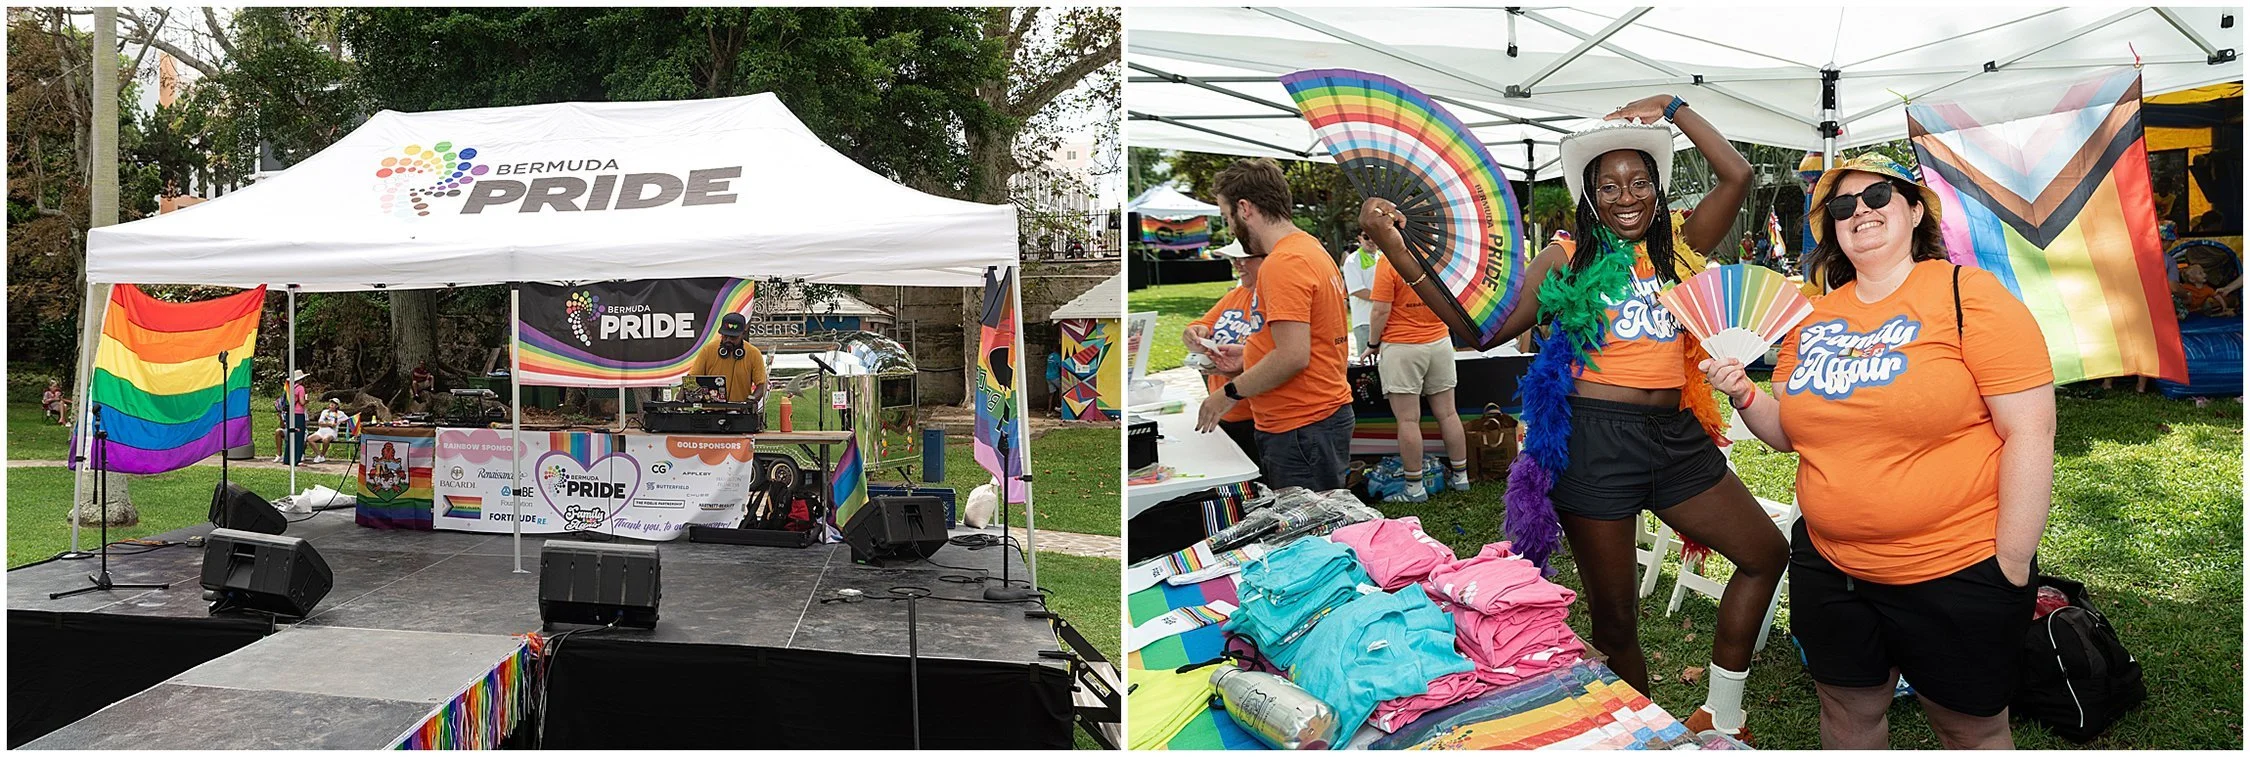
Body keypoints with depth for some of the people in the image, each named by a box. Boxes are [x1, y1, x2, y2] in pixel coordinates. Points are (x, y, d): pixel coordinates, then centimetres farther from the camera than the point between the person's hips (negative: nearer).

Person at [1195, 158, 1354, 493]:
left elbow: (1293, 356, -23)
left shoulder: (1283, 264, -17)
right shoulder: (1311, 248, 16)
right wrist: (1244, 356, 21)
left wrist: (1229, 393, -13)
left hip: (1301, 428, -10)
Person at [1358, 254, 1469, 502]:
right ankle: (1460, 476, 20)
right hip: (1440, 342, 6)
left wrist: (1373, 345, -3)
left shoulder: (1388, 261, -14)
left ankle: (1414, 488, 2)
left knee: (1408, 420, -1)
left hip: (1401, 346, -6)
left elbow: (1382, 310, -15)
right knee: (1447, 413, 11)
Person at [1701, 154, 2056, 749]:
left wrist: (2012, 565, -15)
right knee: (1849, 718, 18)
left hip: (1958, 571, -5)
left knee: (1973, 730, 13)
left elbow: (2030, 432, -13)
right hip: (1829, 565, 5)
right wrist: (1743, 394, -5)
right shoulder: (1814, 318, 7)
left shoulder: (1969, 295, -9)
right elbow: (1792, 432, 15)